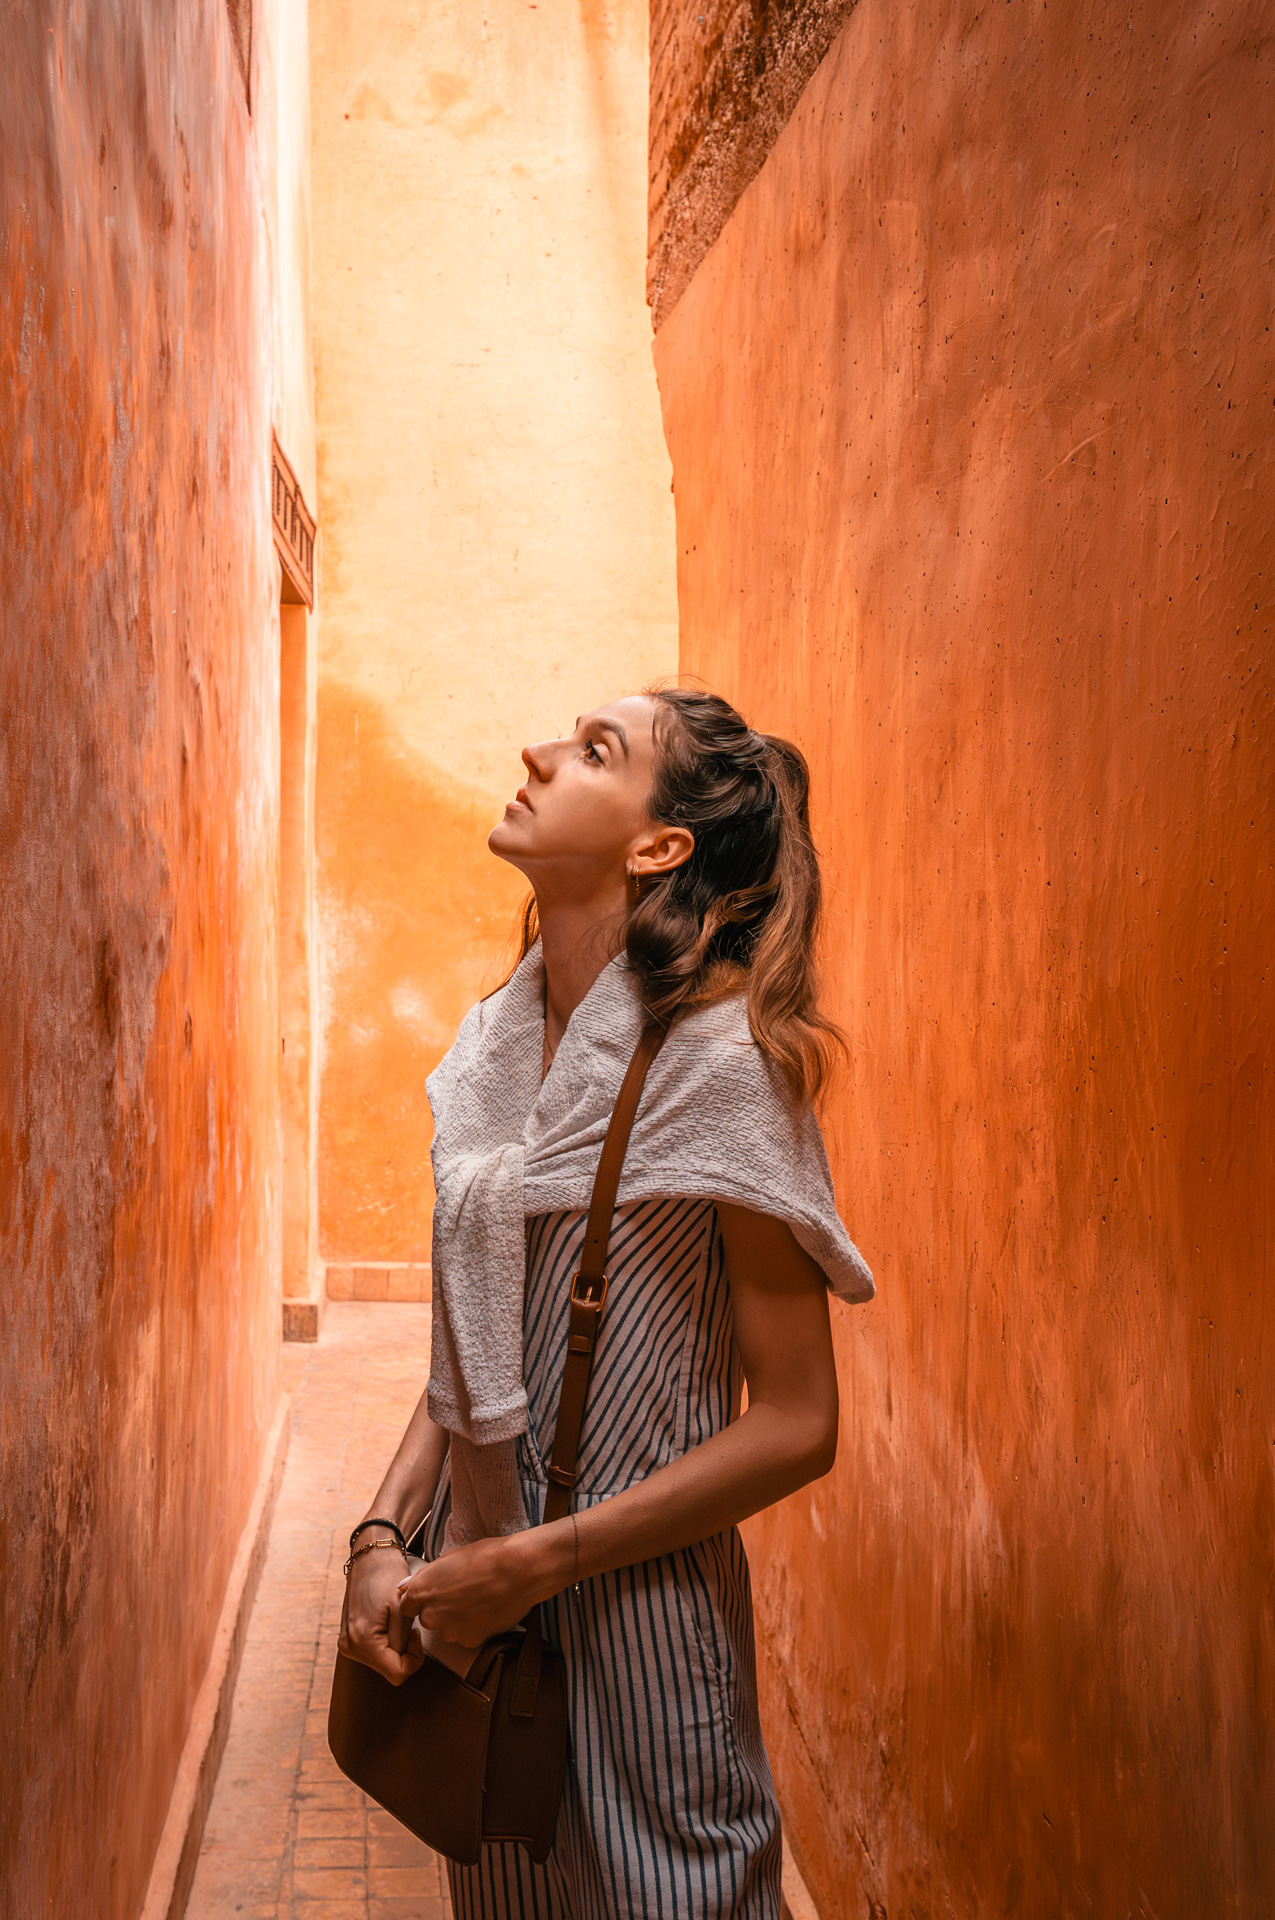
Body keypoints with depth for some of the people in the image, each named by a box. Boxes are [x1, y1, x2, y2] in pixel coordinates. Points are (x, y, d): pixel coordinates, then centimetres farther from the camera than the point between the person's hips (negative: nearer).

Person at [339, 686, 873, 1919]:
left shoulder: (715, 1061, -18)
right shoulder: (495, 1045, 2)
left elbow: (795, 1425, -16)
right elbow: (469, 1346, 9)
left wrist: (532, 1563, -16)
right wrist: (383, 1534, -4)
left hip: (638, 1603, -6)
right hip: (473, 1590, 6)